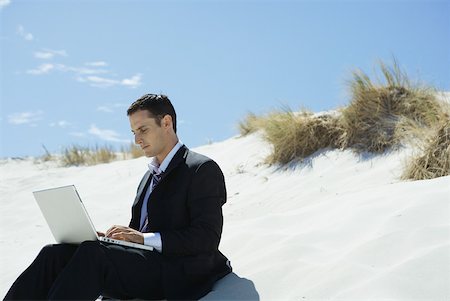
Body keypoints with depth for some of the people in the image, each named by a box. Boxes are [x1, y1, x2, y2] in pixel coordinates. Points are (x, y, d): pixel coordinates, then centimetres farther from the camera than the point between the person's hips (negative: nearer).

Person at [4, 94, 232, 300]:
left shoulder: (203, 169, -3)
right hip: (140, 262, 7)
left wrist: (145, 238, -18)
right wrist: (114, 236, 2)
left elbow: (207, 238, -13)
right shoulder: (151, 174, 25)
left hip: (174, 275, -7)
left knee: (93, 253, -31)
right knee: (55, 253, -14)